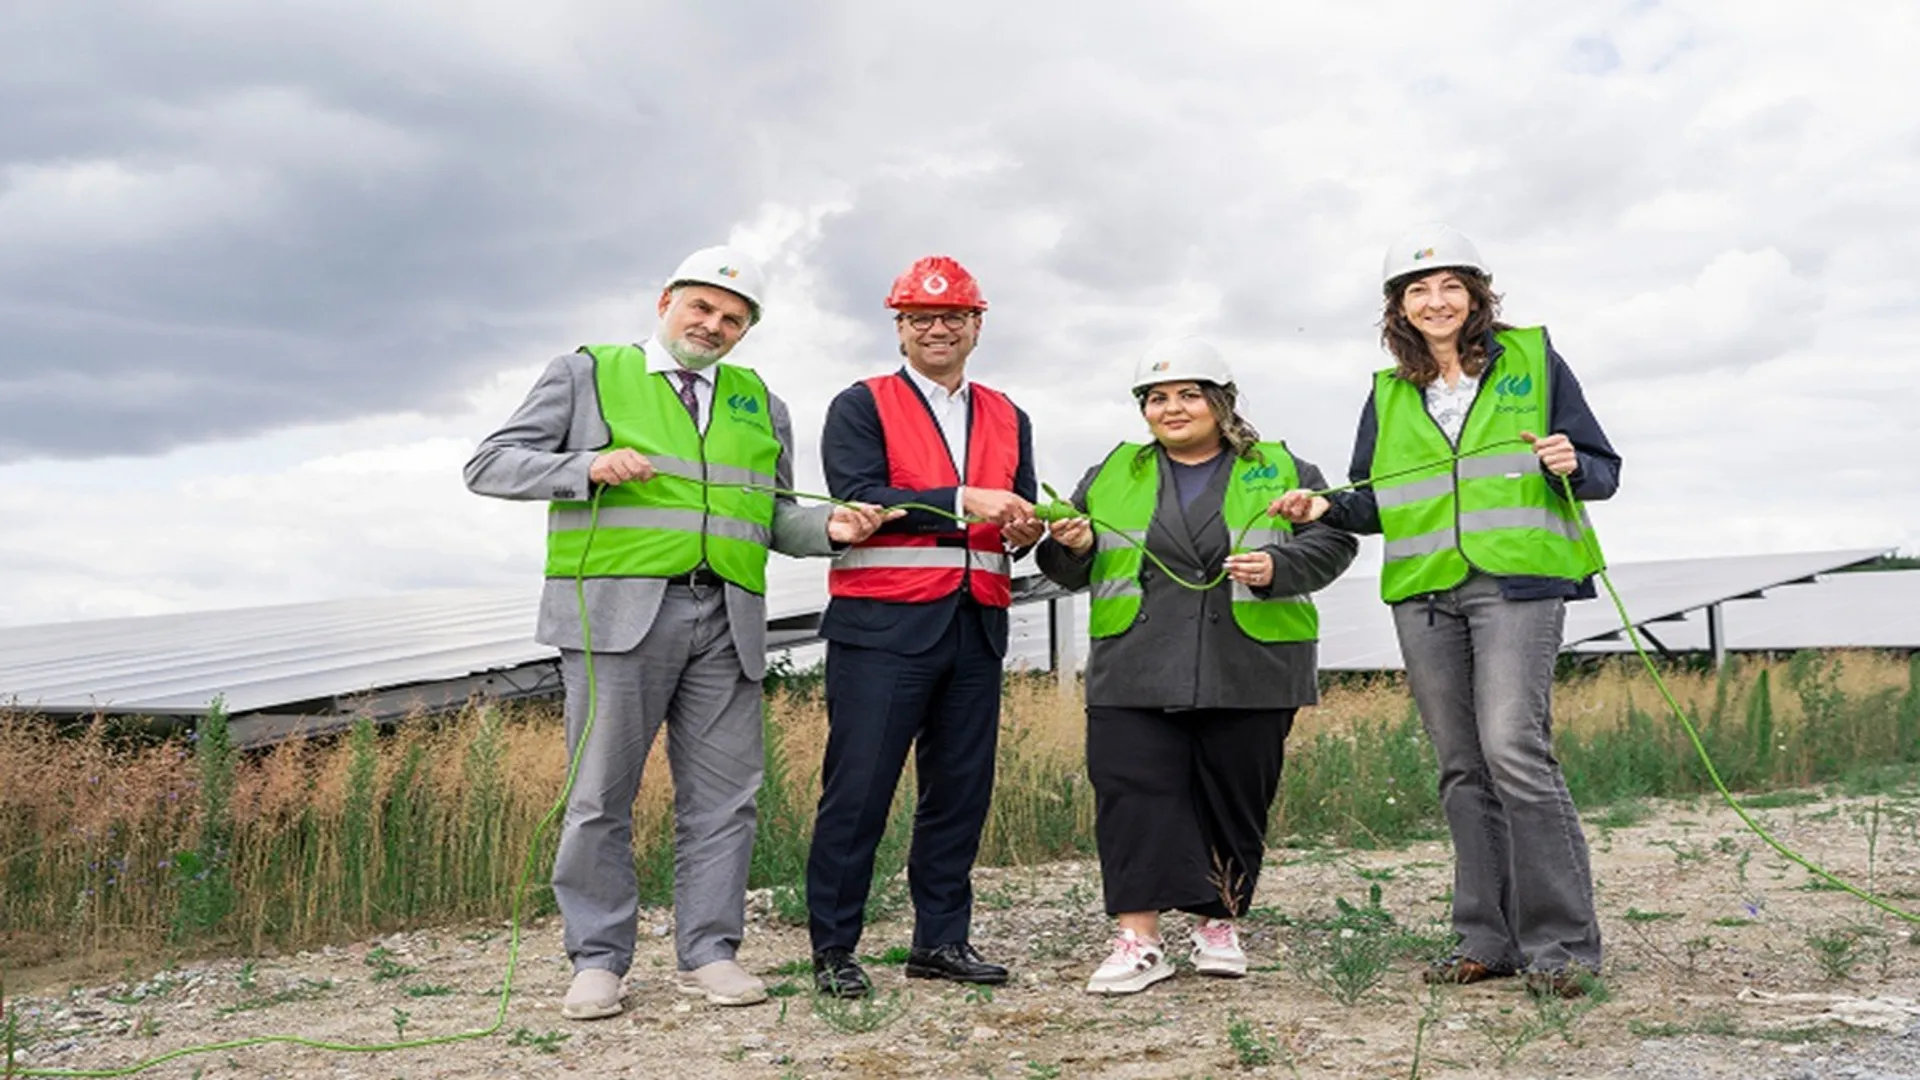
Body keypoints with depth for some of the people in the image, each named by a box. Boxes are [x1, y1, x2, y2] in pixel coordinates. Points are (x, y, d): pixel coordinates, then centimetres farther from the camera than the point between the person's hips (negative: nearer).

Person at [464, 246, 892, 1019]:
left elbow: (772, 517, 22)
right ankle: (597, 961, 11)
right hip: (619, 610, -3)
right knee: (601, 795, 1)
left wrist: (828, 526, 1)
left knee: (723, 794, 3)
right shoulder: (587, 374, 9)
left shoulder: (760, 405, 20)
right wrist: (587, 467, -12)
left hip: (727, 621, 4)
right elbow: (488, 466, 4)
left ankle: (707, 952, 14)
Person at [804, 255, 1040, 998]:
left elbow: (1021, 516, 15)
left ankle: (942, 940, 20)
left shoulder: (1008, 420, 18)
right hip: (883, 627, -5)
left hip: (976, 629, 5)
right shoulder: (861, 407, 2)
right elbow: (858, 499, -12)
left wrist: (1024, 530, -9)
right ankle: (833, 950, 7)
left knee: (961, 790, 8)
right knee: (858, 790, -3)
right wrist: (963, 502, -18)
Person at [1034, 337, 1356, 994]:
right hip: (1135, 674, 1)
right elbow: (1074, 571, 18)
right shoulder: (1113, 476, 15)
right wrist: (1071, 546, -5)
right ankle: (1138, 940, -5)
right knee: (1132, 796, -8)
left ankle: (1219, 924, 24)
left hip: (1248, 676, -1)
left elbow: (1333, 541, 4)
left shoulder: (1281, 472, 9)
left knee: (1234, 801, 7)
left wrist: (1277, 567, -14)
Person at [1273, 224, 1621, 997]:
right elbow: (1372, 501, 17)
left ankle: (1560, 941, -9)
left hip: (1517, 583, -4)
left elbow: (1604, 468, 10)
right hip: (1424, 595, 4)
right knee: (1461, 768, 6)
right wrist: (1325, 507, -3)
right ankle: (1489, 938, 14)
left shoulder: (1533, 360, 8)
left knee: (1513, 746, -18)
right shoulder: (1388, 394, 16)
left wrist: (1571, 465, -12)